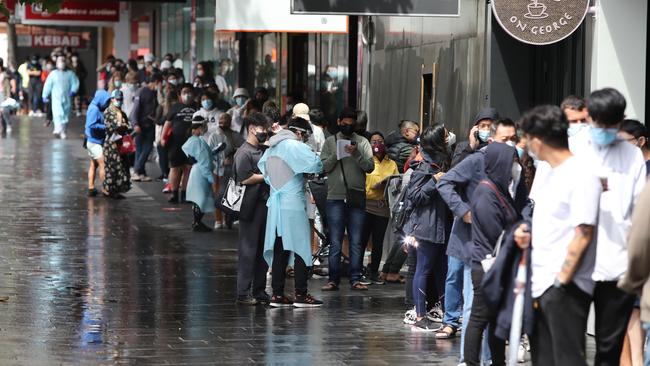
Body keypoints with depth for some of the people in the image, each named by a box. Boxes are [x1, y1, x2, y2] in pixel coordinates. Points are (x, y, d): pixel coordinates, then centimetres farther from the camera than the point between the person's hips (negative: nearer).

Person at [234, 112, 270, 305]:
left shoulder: (264, 150, 17)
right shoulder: (244, 152, -9)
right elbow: (245, 178, -18)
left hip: (264, 204, 8)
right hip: (251, 207, -8)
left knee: (263, 250, 11)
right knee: (248, 250, -6)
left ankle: (259, 291, 18)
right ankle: (243, 293, -3)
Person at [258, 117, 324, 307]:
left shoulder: (271, 148, 14)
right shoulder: (295, 146, -10)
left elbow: (263, 169, 17)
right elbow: (316, 164, -19)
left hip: (275, 204, 7)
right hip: (293, 205, -7)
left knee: (279, 251, 9)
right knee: (301, 249, -2)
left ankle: (277, 294, 8)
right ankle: (301, 295, -3)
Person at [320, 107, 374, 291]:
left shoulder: (362, 142, 6)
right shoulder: (330, 142, 6)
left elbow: (370, 166, -3)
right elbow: (323, 167, -2)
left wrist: (357, 154, -18)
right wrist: (336, 155, -17)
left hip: (357, 198, 1)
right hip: (335, 197, -1)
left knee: (356, 241, 4)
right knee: (335, 242, 1)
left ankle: (355, 279, 7)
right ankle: (333, 279, 3)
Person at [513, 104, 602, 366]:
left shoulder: (582, 175, -14)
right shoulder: (544, 168, 13)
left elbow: (583, 235, -16)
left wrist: (562, 280, -17)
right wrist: (527, 230, 6)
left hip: (565, 286, -9)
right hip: (539, 283, 9)